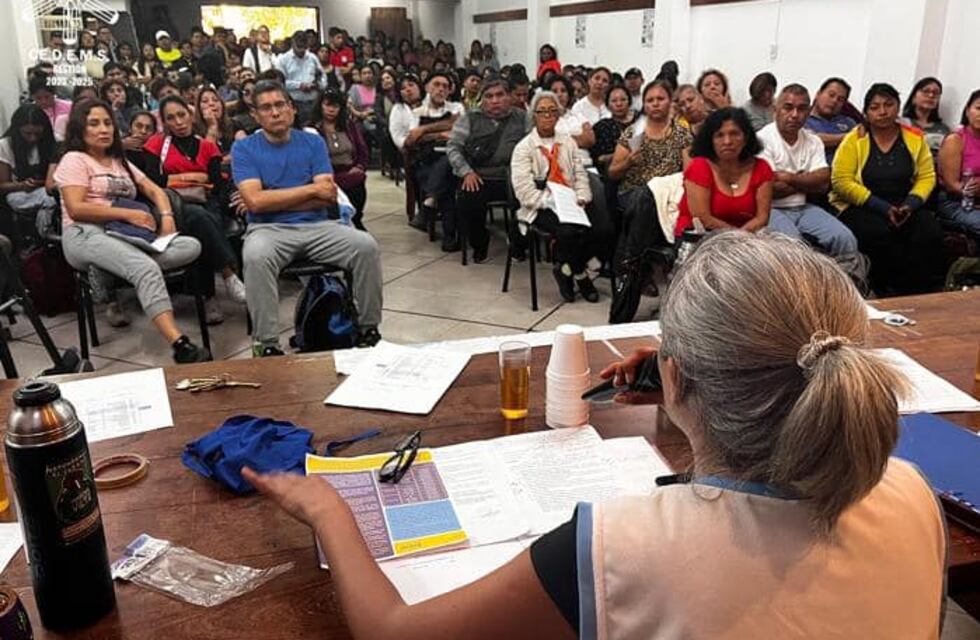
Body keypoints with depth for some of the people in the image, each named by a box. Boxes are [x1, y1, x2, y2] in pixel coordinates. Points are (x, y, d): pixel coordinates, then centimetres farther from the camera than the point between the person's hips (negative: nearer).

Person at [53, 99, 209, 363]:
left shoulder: (120, 162, 27)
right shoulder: (74, 160, 7)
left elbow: (155, 191, 20)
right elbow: (76, 209, -8)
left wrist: (166, 216, -3)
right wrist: (128, 214, -13)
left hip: (123, 235, 7)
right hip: (86, 235, -7)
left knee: (191, 247, -19)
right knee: (147, 268, -37)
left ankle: (111, 274, -30)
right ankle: (179, 344, -48)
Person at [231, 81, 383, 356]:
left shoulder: (313, 142, 10)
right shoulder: (244, 148, 4)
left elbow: (328, 197, -2)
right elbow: (255, 201, -11)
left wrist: (274, 200, -7)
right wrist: (311, 190, -8)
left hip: (317, 225, 2)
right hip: (269, 229, -2)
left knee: (366, 245, -21)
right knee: (256, 256, -36)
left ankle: (368, 329, -7)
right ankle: (266, 344, -26)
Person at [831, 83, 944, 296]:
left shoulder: (915, 137, 7)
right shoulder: (854, 139, -4)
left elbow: (926, 177, 7)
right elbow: (841, 182, -12)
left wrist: (910, 204, -13)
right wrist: (882, 207, -17)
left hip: (903, 207, 4)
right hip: (859, 207, -3)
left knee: (931, 232, -24)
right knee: (882, 234, -33)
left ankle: (921, 292, -9)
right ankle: (886, 291, -12)